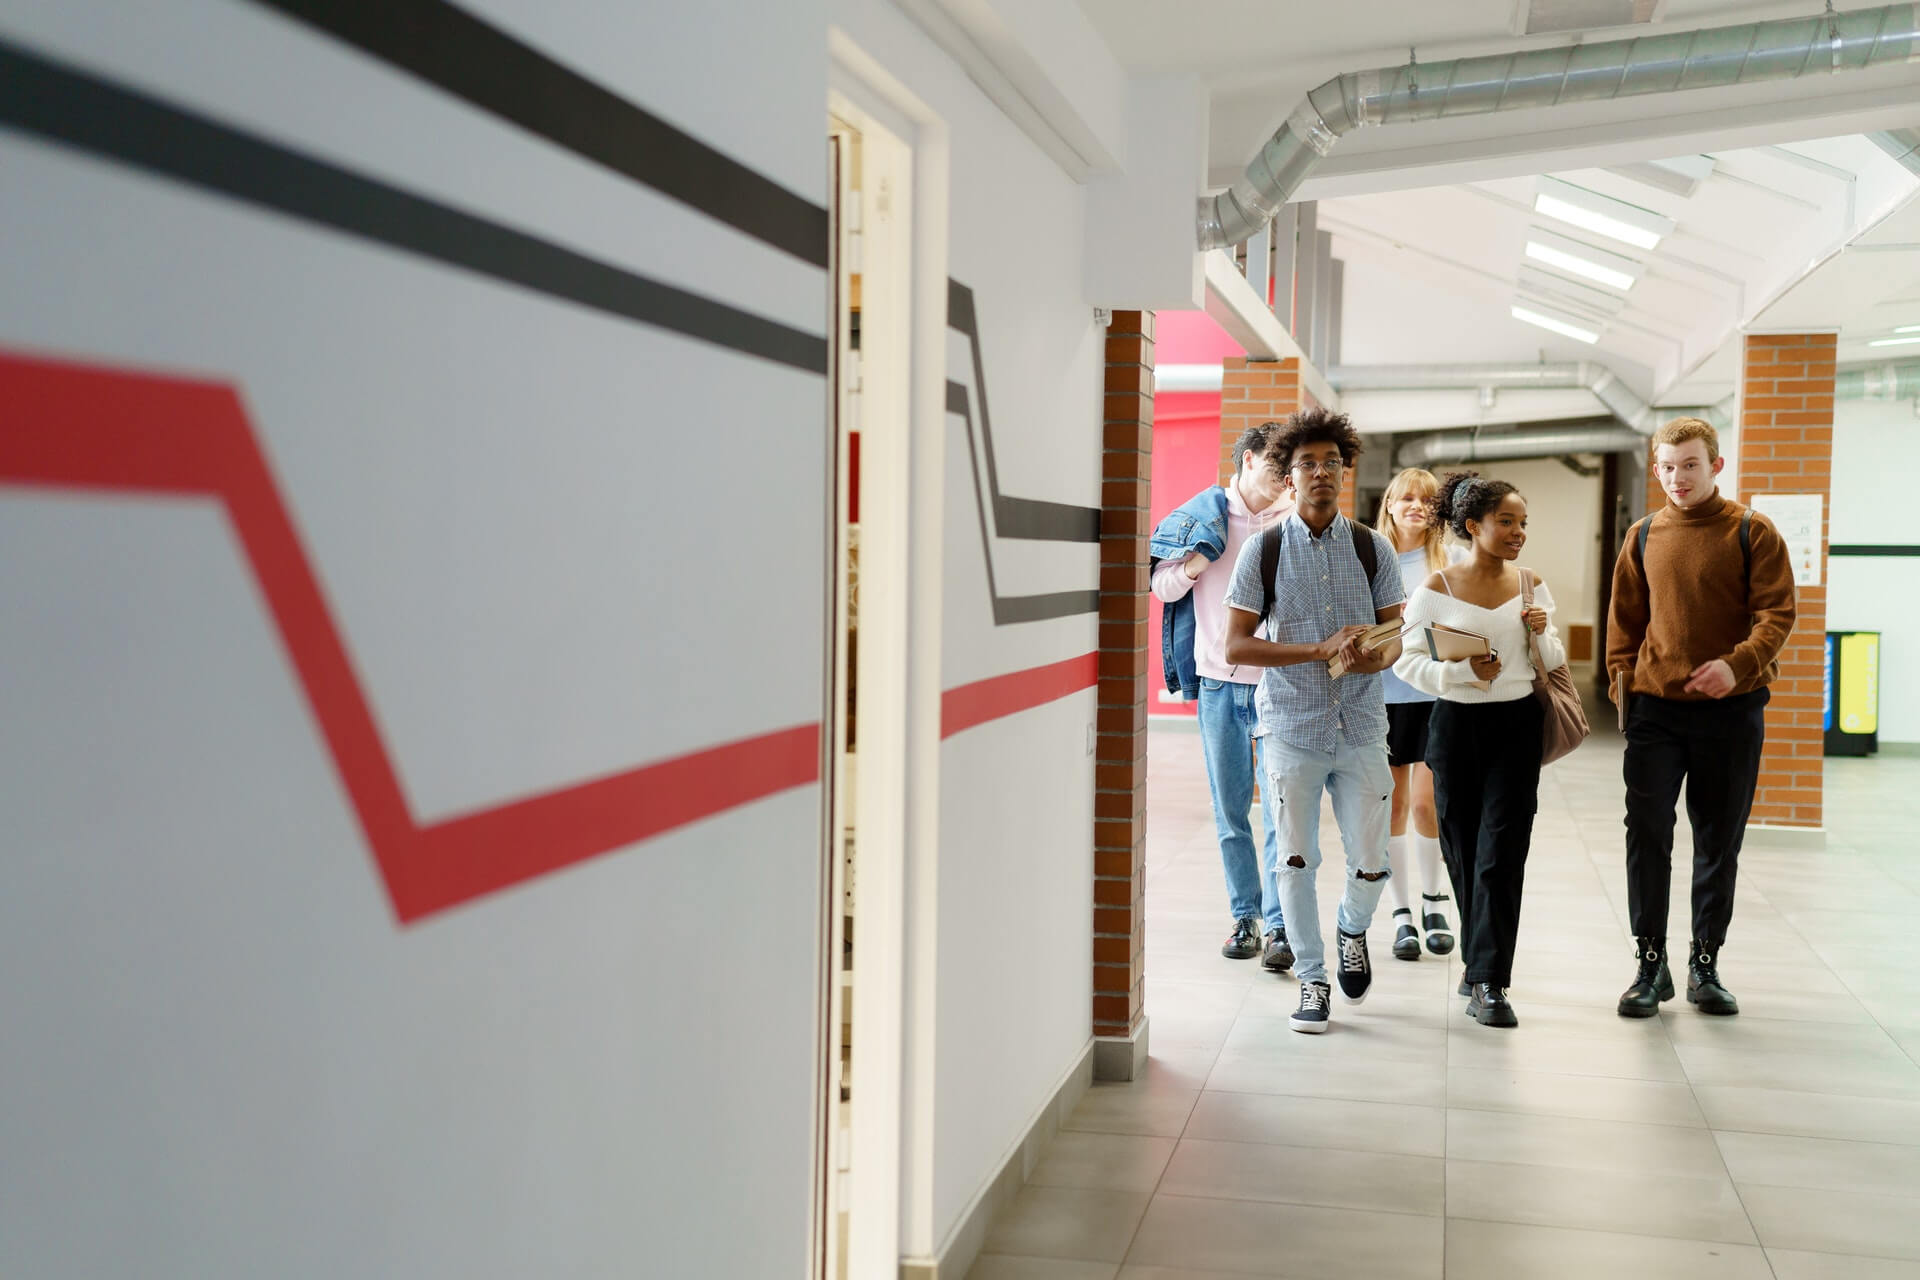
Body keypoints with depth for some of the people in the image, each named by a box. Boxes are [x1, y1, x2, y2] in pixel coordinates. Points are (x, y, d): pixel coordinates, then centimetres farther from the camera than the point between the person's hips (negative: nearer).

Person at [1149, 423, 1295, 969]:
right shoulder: (1202, 514, 5)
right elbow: (1163, 586, 7)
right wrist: (1202, 554, -9)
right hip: (1219, 681, 1)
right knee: (1230, 809, 8)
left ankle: (1280, 924, 0)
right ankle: (1244, 915, 20)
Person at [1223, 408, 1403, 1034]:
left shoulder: (1373, 548, 5)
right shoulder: (1263, 549, -1)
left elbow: (1394, 633, 9)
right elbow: (1236, 646, -5)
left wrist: (1377, 656, -15)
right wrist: (1321, 650, -15)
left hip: (1361, 728, 2)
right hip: (1292, 728, -1)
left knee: (1370, 862, 3)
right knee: (1296, 860, 2)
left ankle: (1352, 932, 37)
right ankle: (1311, 978, 20)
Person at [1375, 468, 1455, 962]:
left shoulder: (1450, 561, 1)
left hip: (1436, 694, -1)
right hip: (1384, 695, 1)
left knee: (1427, 802, -2)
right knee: (1392, 803, 6)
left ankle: (1433, 899, 21)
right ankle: (1402, 914, 17)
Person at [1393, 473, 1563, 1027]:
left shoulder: (1532, 586, 5)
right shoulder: (1438, 587, -3)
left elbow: (1554, 662, 13)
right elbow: (1406, 659, -4)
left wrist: (1541, 635, -9)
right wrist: (1464, 671, -18)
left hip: (1517, 725, 1)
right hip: (1456, 725, -1)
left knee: (1502, 855, -7)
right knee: (1463, 852, 8)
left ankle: (1488, 982, -4)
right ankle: (1482, 964, 28)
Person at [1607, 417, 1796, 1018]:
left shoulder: (1752, 533, -1)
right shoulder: (1643, 537, 7)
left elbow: (1777, 613, -7)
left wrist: (1738, 664, -23)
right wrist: (1622, 683, 1)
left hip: (1731, 709, -1)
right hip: (1656, 708, 2)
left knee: (1719, 840, 8)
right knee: (1647, 833, -3)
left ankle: (1705, 965, 20)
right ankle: (1651, 964, 7)